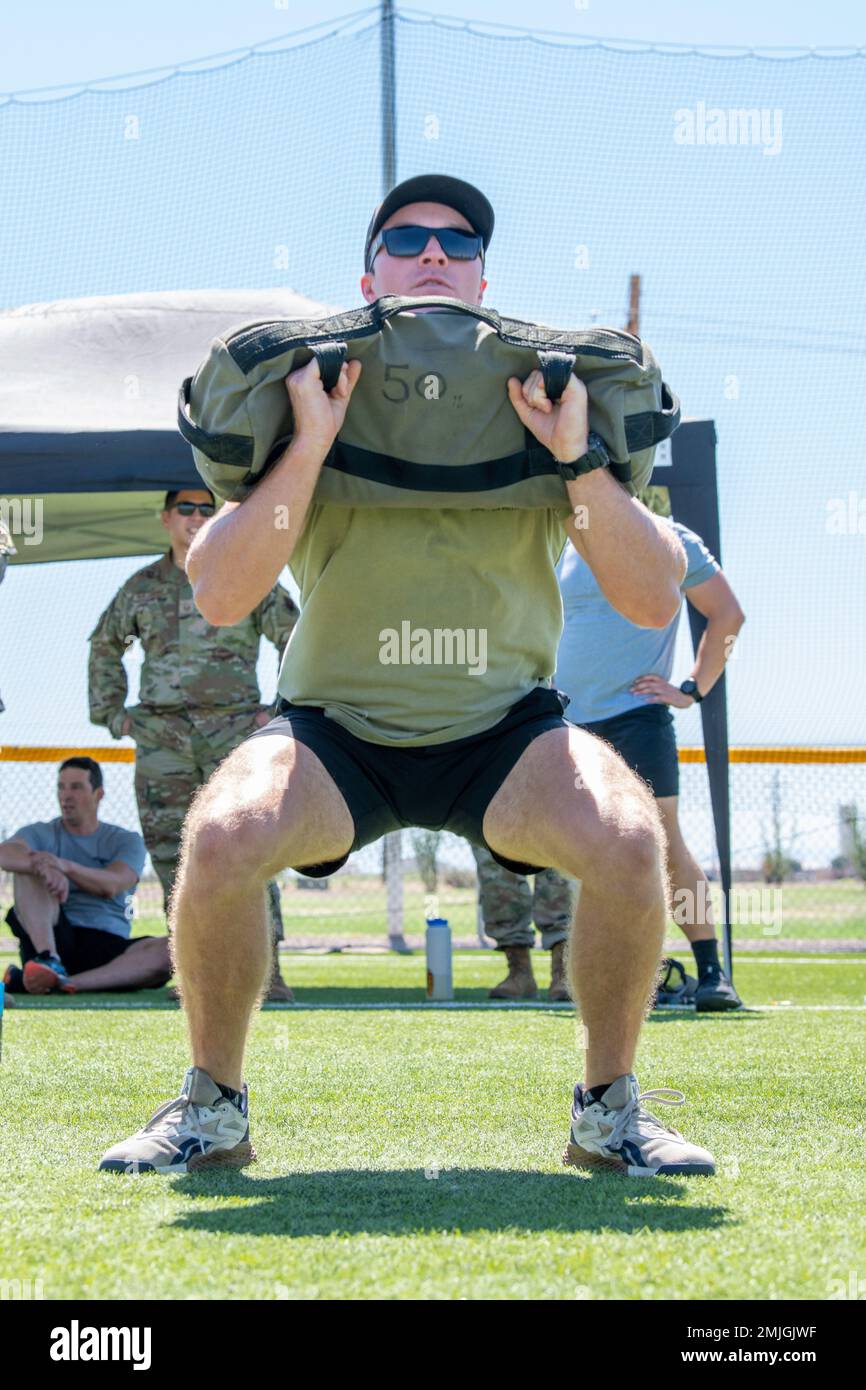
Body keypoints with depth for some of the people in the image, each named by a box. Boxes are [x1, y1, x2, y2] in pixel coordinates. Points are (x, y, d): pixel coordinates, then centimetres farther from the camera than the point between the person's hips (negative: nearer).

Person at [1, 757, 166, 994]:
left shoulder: (126, 841, 11)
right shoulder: (41, 834, 12)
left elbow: (111, 886, -12)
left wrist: (65, 866, -31)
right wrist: (47, 869, -36)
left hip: (109, 946, 0)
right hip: (52, 940, 0)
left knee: (171, 951, -30)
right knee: (28, 870, -20)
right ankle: (48, 961, -39)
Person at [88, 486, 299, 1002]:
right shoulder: (142, 586, 13)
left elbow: (300, 642, 8)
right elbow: (104, 645, 27)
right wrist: (111, 712, 17)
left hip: (234, 728, -3)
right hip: (160, 736, 3)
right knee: (171, 854, 1)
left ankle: (268, 972, -12)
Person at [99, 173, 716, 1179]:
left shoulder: (545, 406, 0)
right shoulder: (309, 401, -2)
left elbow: (655, 602, -9)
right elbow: (218, 596, -14)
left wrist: (577, 456, -20)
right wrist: (308, 446, -22)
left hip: (504, 732, 0)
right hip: (335, 731, 0)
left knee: (627, 833, -30)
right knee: (220, 832, -31)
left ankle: (610, 1108, -6)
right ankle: (213, 1107, -6)